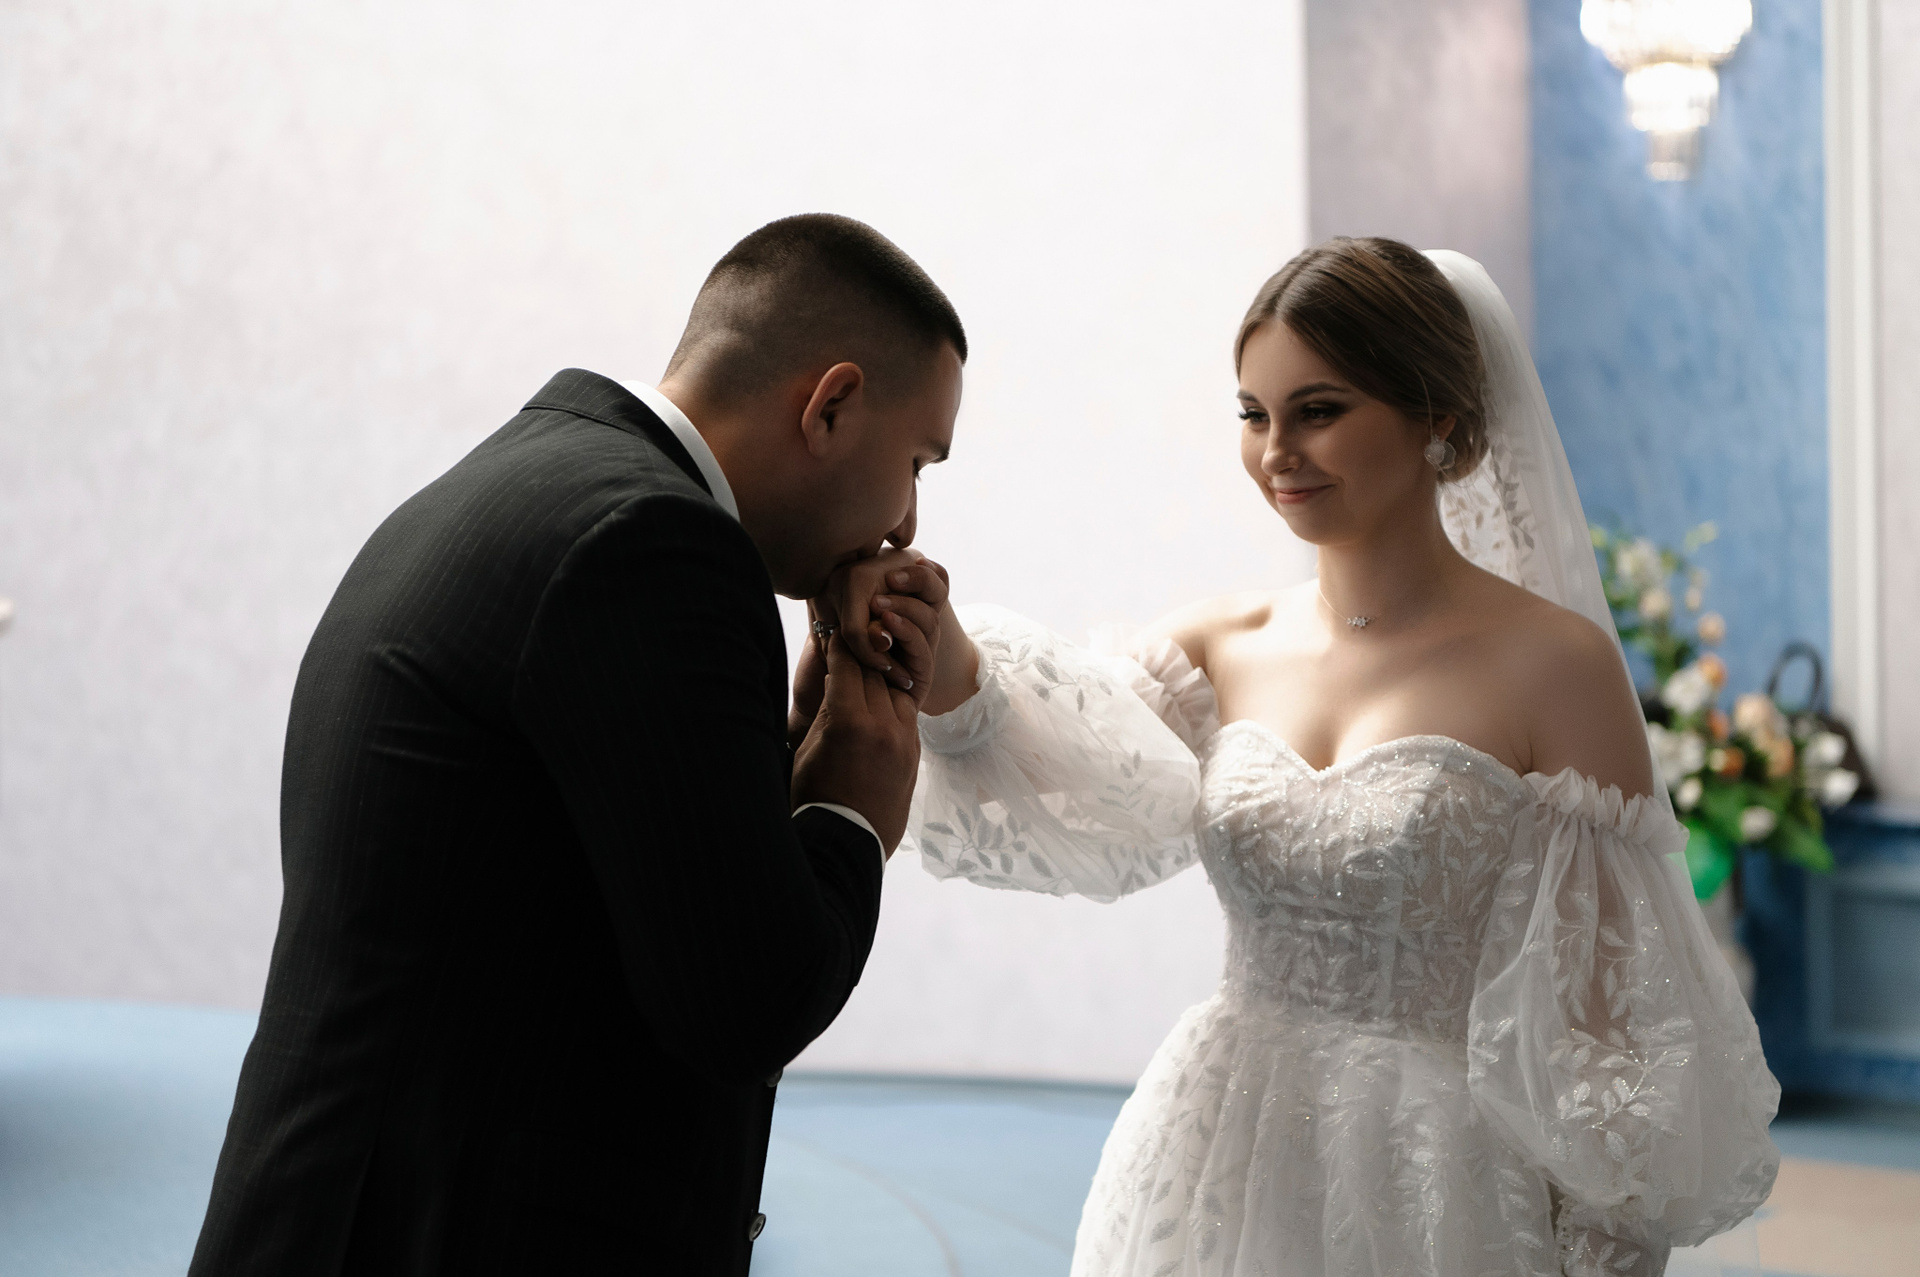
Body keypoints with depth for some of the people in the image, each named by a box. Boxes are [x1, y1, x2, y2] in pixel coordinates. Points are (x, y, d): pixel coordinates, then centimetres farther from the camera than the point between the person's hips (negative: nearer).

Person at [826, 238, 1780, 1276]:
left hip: (1438, 1193, -4)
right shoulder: (1222, 646, 4)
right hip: (1216, 1177, 4)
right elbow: (1073, 801, -14)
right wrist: (944, 661, -31)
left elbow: (1609, 1006, -9)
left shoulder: (1551, 665, -10)